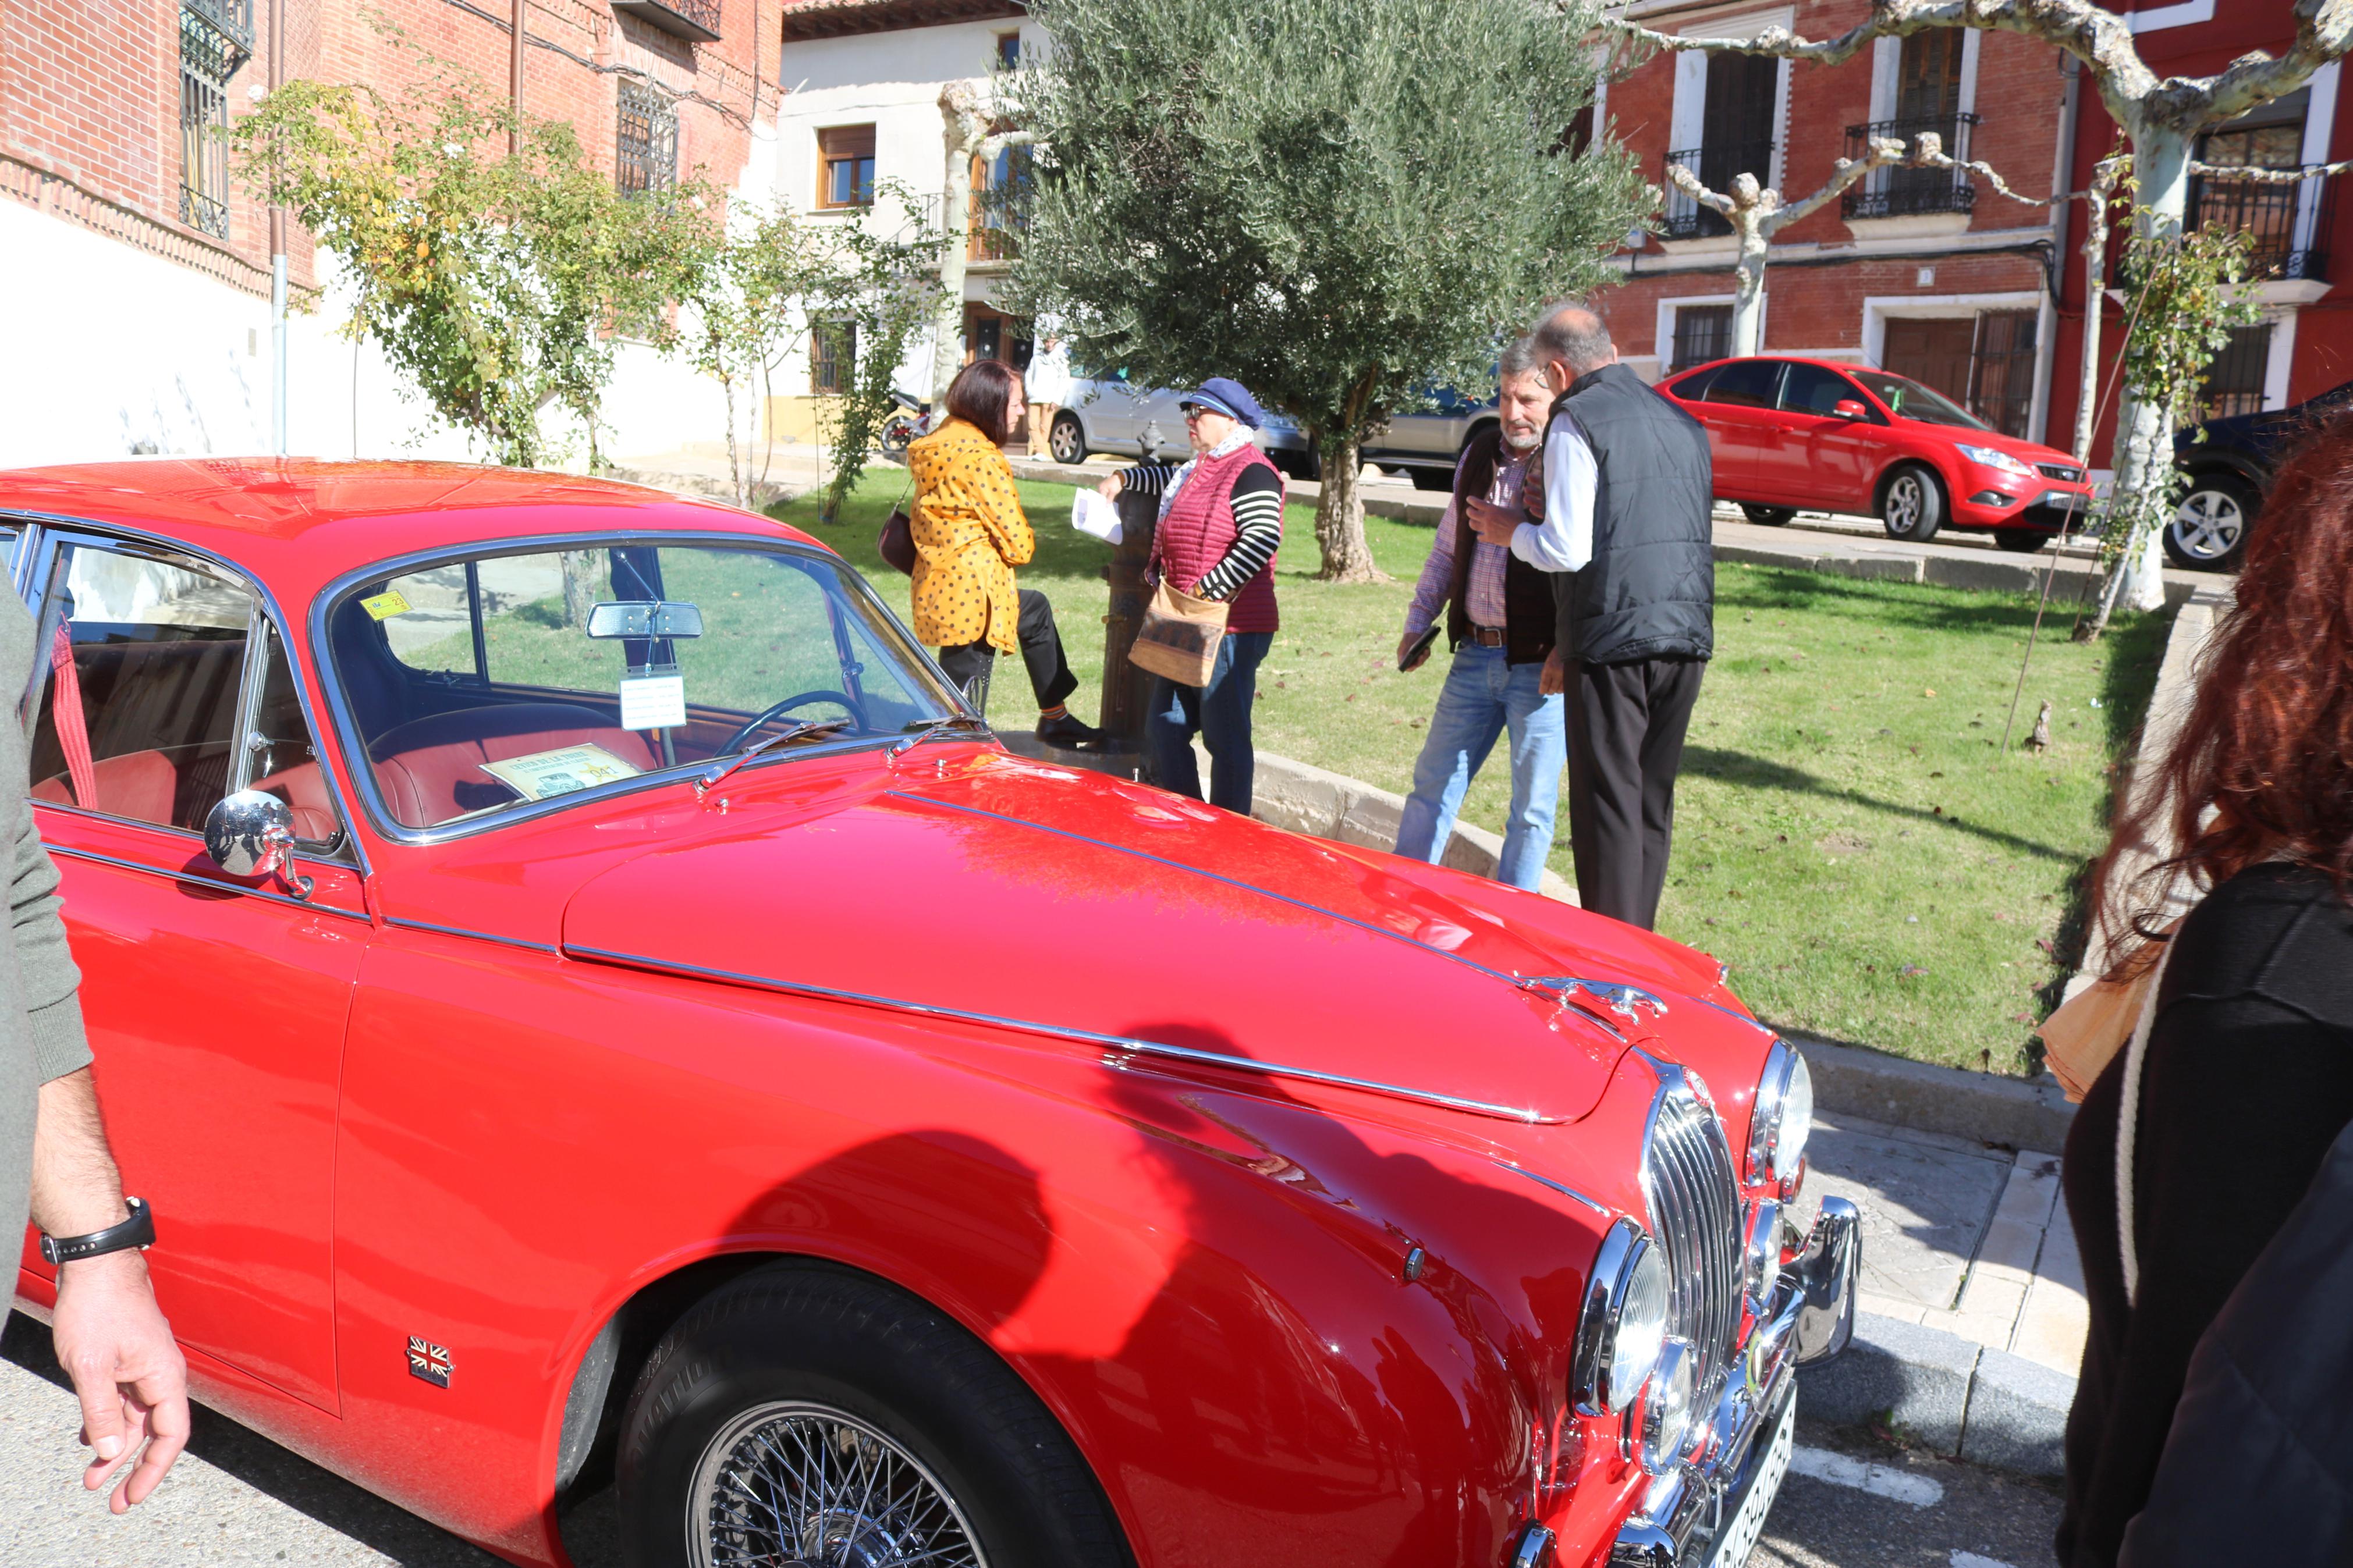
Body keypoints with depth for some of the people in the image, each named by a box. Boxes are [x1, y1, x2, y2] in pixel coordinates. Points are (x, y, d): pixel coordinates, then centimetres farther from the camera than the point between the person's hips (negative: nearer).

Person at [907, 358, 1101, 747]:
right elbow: (1017, 543, -16)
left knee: (1036, 609, 29)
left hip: (939, 584, 10)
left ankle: (1054, 717, 37)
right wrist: (1026, 545, 7)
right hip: (970, 596, -10)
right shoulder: (980, 458, -19)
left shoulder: (941, 441, 10)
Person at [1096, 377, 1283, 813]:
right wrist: (1123, 478, 37)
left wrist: (1206, 591, -25)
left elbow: (1262, 541, -25)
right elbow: (1172, 481, 43)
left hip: (1230, 629, -10)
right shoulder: (1201, 468, 18)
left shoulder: (1252, 472, -12)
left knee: (1226, 738, -3)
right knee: (1164, 730, 12)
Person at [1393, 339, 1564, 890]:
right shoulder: (1480, 454, 10)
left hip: (1541, 663, -6)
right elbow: (1448, 548, 20)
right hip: (1474, 656, 6)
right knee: (1433, 784, 12)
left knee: (1532, 807, 6)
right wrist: (1417, 623, 17)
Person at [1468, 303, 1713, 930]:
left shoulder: (1576, 422, -7)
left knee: (1609, 808, 0)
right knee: (1654, 805, 14)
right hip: (1688, 634, 7)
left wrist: (1510, 532, 7)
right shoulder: (1684, 423, 16)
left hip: (1614, 639, -7)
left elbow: (1567, 550, -12)